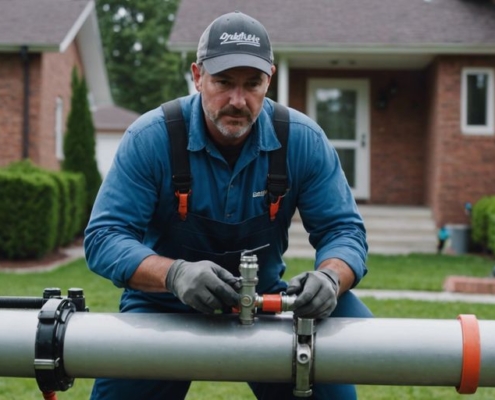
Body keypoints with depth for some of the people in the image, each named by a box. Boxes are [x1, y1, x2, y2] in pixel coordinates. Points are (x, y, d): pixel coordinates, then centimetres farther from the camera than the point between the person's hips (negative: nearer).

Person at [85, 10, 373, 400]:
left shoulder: (303, 140, -11)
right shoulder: (150, 138, -16)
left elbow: (343, 229, -8)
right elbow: (103, 237, -19)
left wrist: (330, 277, -32)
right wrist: (175, 274, -38)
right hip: (165, 307, -1)